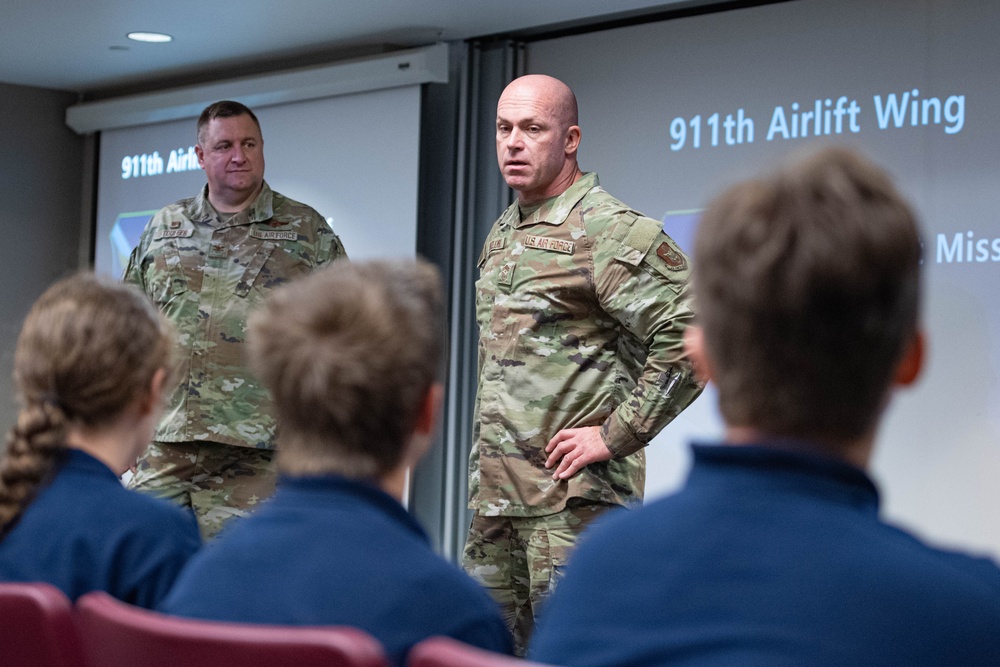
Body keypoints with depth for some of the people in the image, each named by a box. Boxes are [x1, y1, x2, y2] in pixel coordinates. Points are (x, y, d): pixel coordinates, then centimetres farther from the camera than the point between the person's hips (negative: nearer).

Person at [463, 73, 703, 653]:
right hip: (496, 492, 9)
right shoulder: (502, 234, 16)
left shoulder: (608, 230, -12)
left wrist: (616, 435, -18)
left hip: (574, 495, -9)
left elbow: (692, 335, -21)